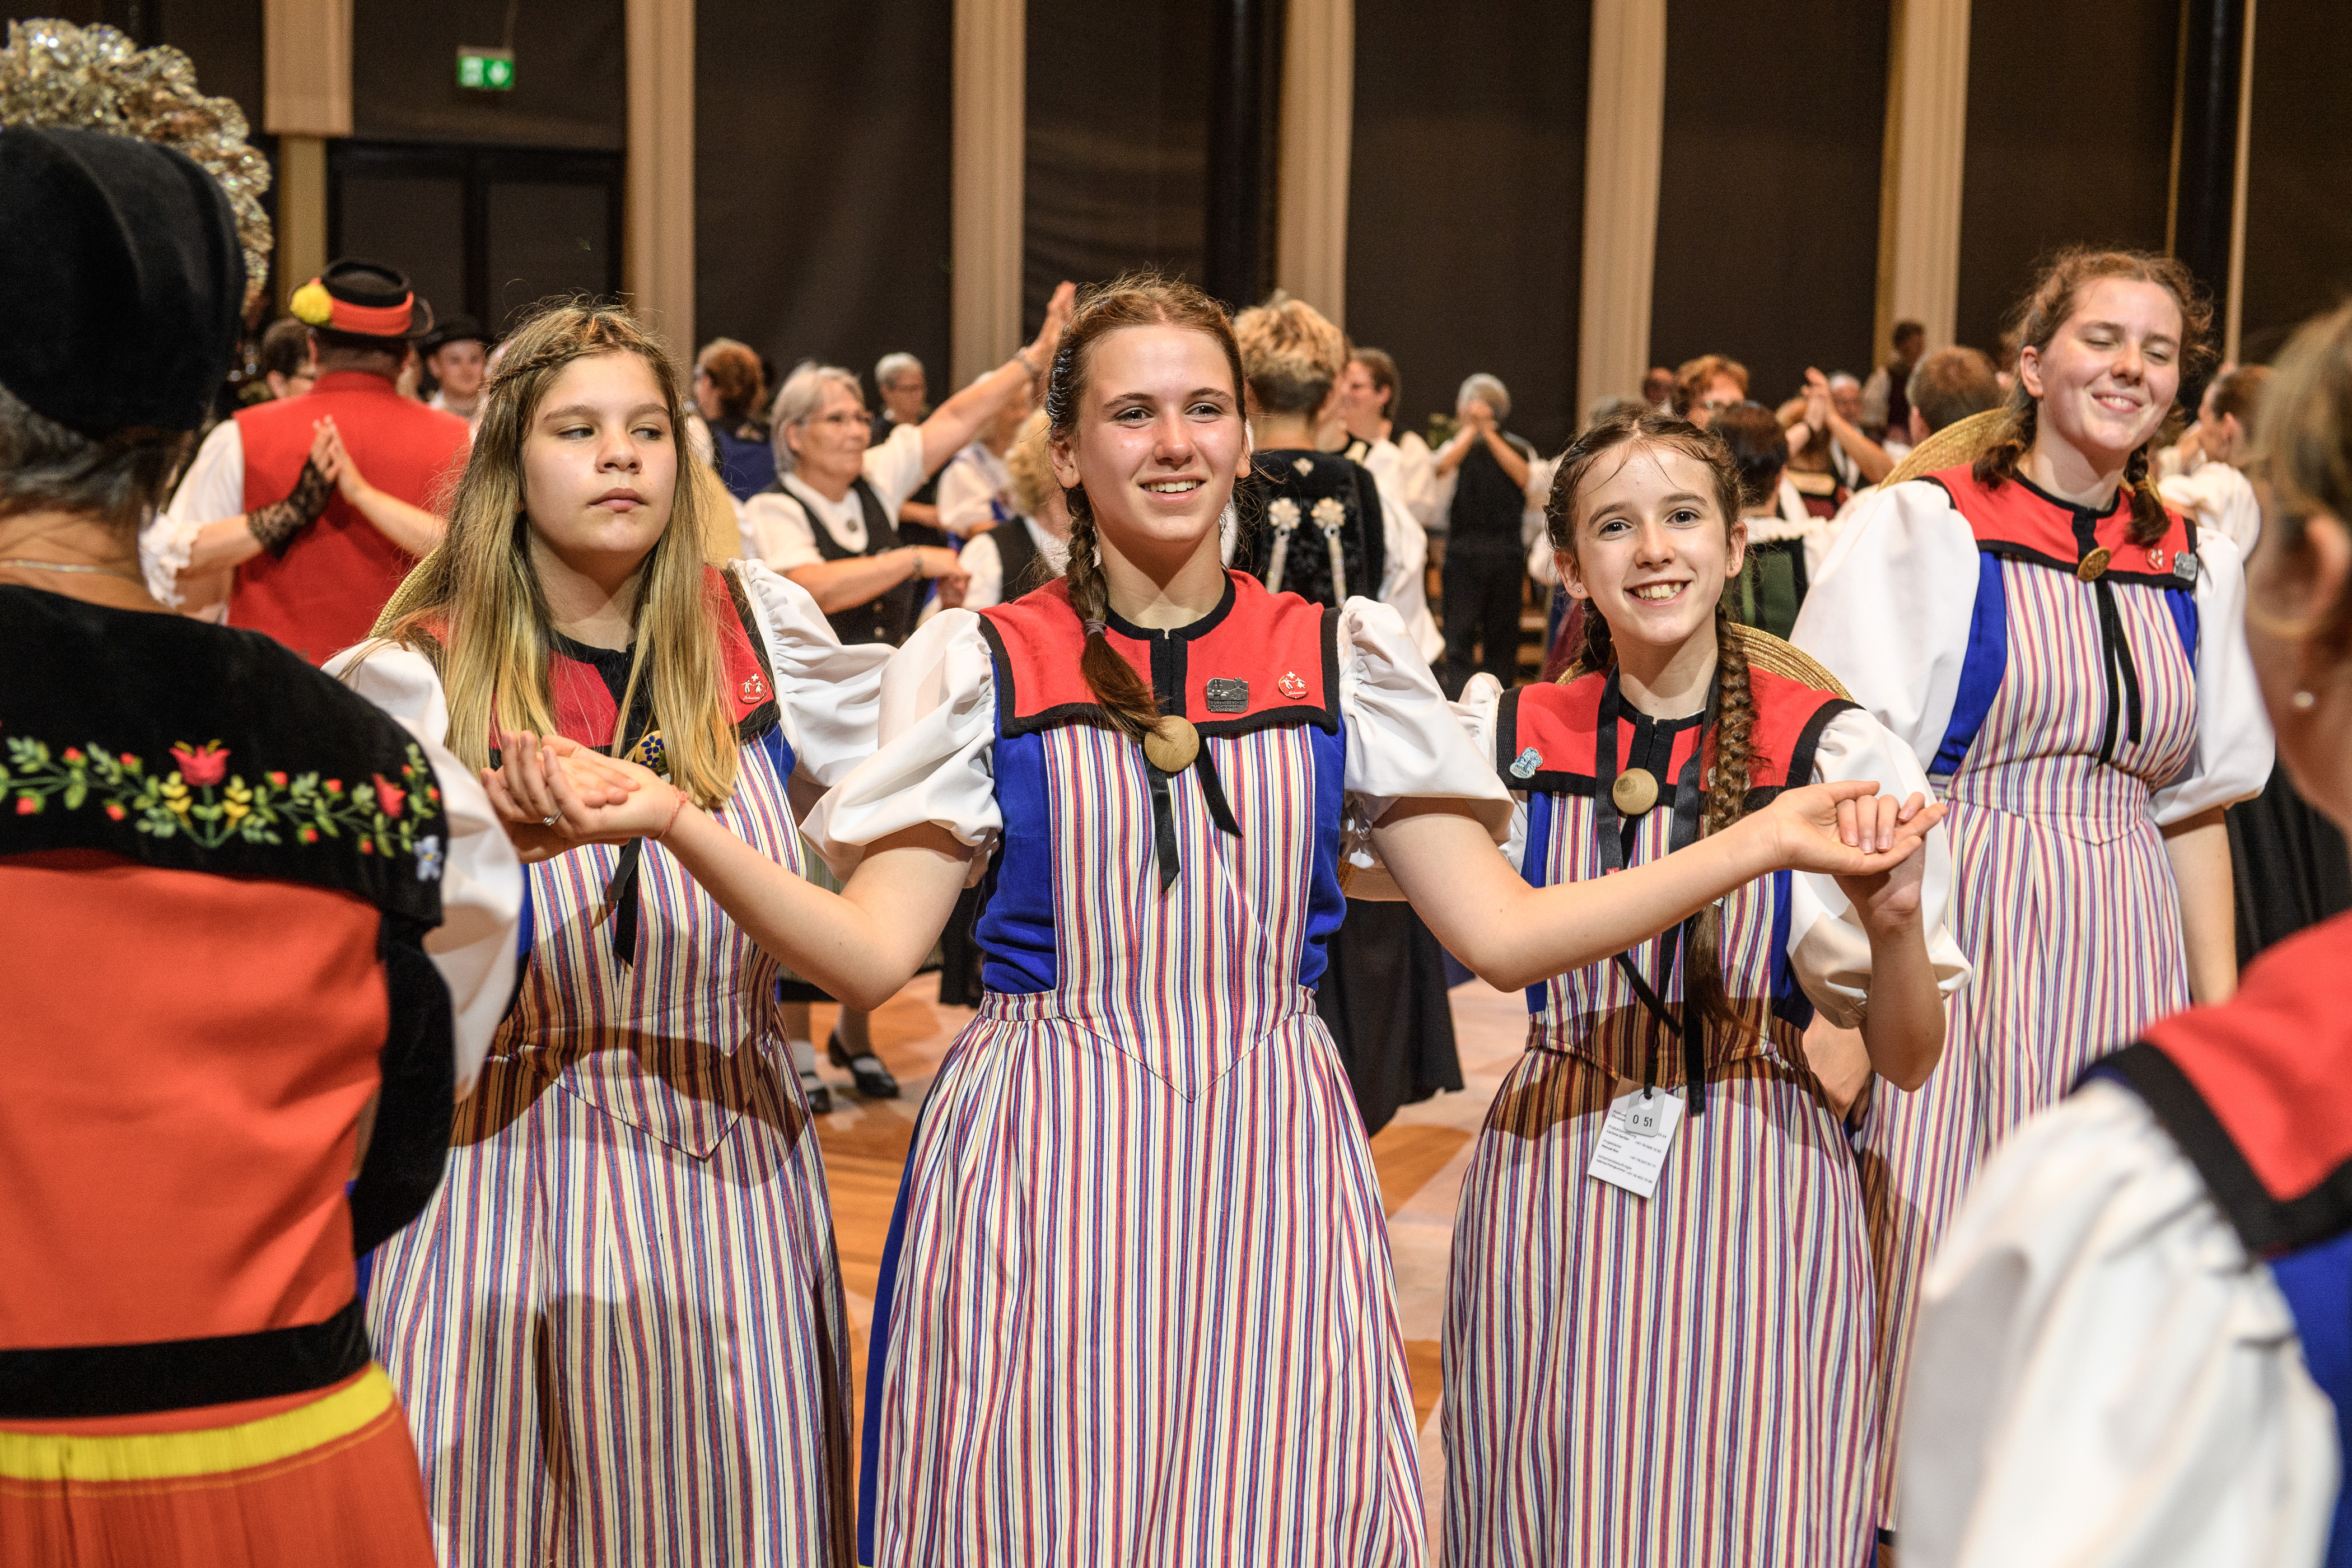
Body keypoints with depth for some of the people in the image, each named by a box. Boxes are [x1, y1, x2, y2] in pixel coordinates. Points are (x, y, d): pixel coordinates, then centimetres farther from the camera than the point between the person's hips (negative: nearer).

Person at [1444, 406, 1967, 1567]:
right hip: (1550, 1196, 2)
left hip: (1755, 1208, -1)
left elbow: (1907, 1062, -5)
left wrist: (1894, 923, -24)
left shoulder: (1835, 752, -6)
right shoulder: (1511, 735, -1)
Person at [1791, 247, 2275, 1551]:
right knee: (1937, 1264, -2)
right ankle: (1905, 1510, 16)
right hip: (1953, 950, -4)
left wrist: (2221, 1014, 10)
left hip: (2123, 959, 5)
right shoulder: (1921, 531, -4)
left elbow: (2195, 806, 15)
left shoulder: (2193, 569, 11)